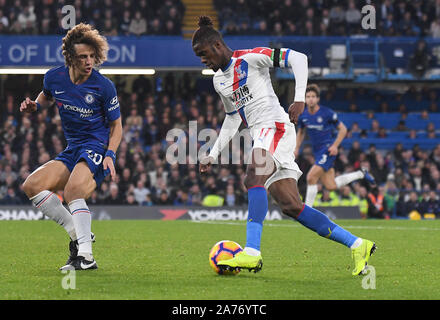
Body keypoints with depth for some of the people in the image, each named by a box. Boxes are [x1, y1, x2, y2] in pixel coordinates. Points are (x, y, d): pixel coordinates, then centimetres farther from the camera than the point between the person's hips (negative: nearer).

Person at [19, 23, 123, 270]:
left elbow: (116, 125, -2)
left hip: (97, 147, -7)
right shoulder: (54, 78, -1)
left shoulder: (104, 86, -13)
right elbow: (47, 96, 25)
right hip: (72, 149, 7)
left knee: (73, 189, -32)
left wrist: (110, 155, -16)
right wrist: (35, 106, 3)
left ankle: (86, 256, -30)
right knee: (32, 186, -7)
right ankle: (78, 234, -4)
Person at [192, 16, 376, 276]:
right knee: (291, 206, -3)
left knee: (254, 178, -31)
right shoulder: (218, 80, 19)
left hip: (275, 126, -8)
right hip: (260, 136, 8)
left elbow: (298, 58, -10)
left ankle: (251, 254, -40)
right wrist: (213, 154, 24)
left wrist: (300, 99, -20)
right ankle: (357, 246, 2)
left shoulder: (250, 58, -5)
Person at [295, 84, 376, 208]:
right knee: (331, 186, 5)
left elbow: (343, 129, -4)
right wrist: (297, 148, 5)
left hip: (328, 150, -6)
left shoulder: (327, 113, -13)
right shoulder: (303, 116, 2)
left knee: (311, 177, -20)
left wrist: (335, 146, -14)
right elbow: (301, 133, 20)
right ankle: (361, 174, 28)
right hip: (317, 151, 6)